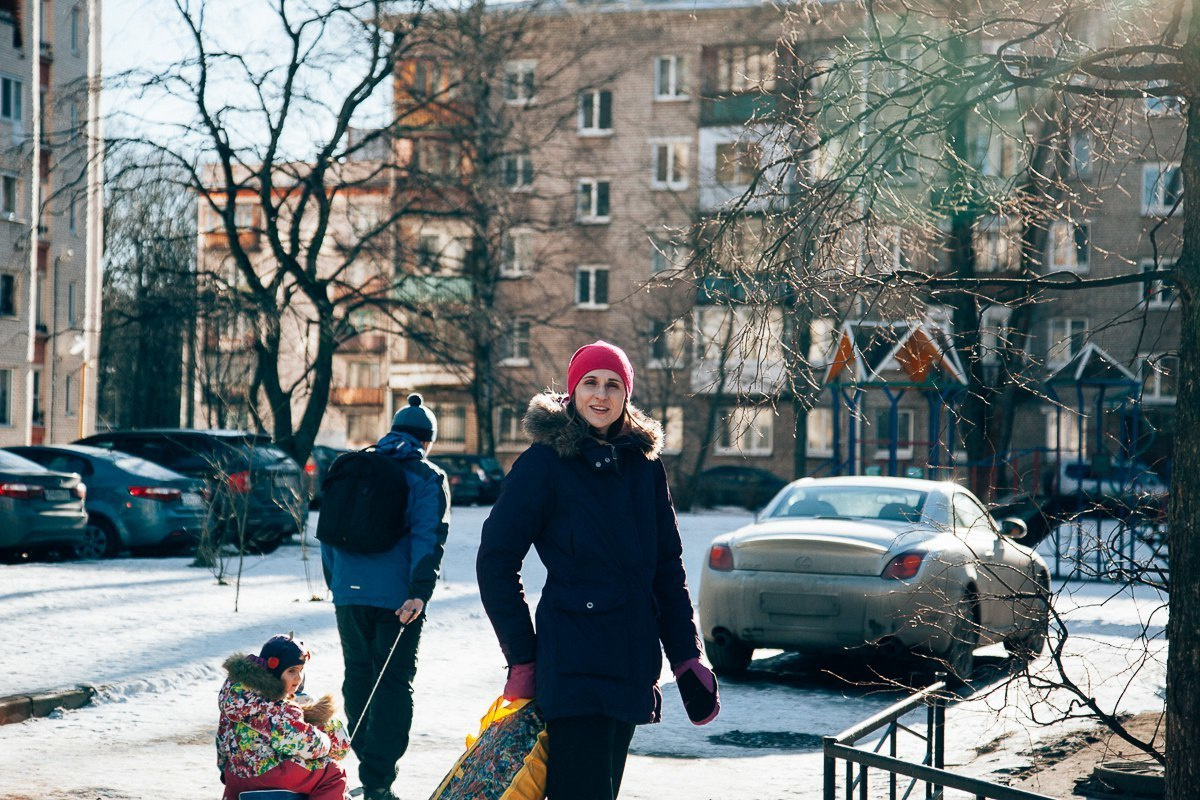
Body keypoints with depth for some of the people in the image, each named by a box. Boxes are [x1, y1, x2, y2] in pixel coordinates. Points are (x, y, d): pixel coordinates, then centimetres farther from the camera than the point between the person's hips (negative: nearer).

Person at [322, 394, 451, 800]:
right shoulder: (428, 478, 0)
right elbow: (428, 537, -12)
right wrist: (419, 593, -17)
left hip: (350, 593, 4)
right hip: (397, 596, -4)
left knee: (358, 676, 16)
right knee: (394, 683, 2)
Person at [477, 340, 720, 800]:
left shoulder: (644, 465, 11)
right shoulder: (545, 464, -5)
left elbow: (668, 568, 15)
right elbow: (496, 562, -7)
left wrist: (686, 657, 9)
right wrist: (521, 659, -9)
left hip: (632, 663, 6)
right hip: (574, 664, -6)